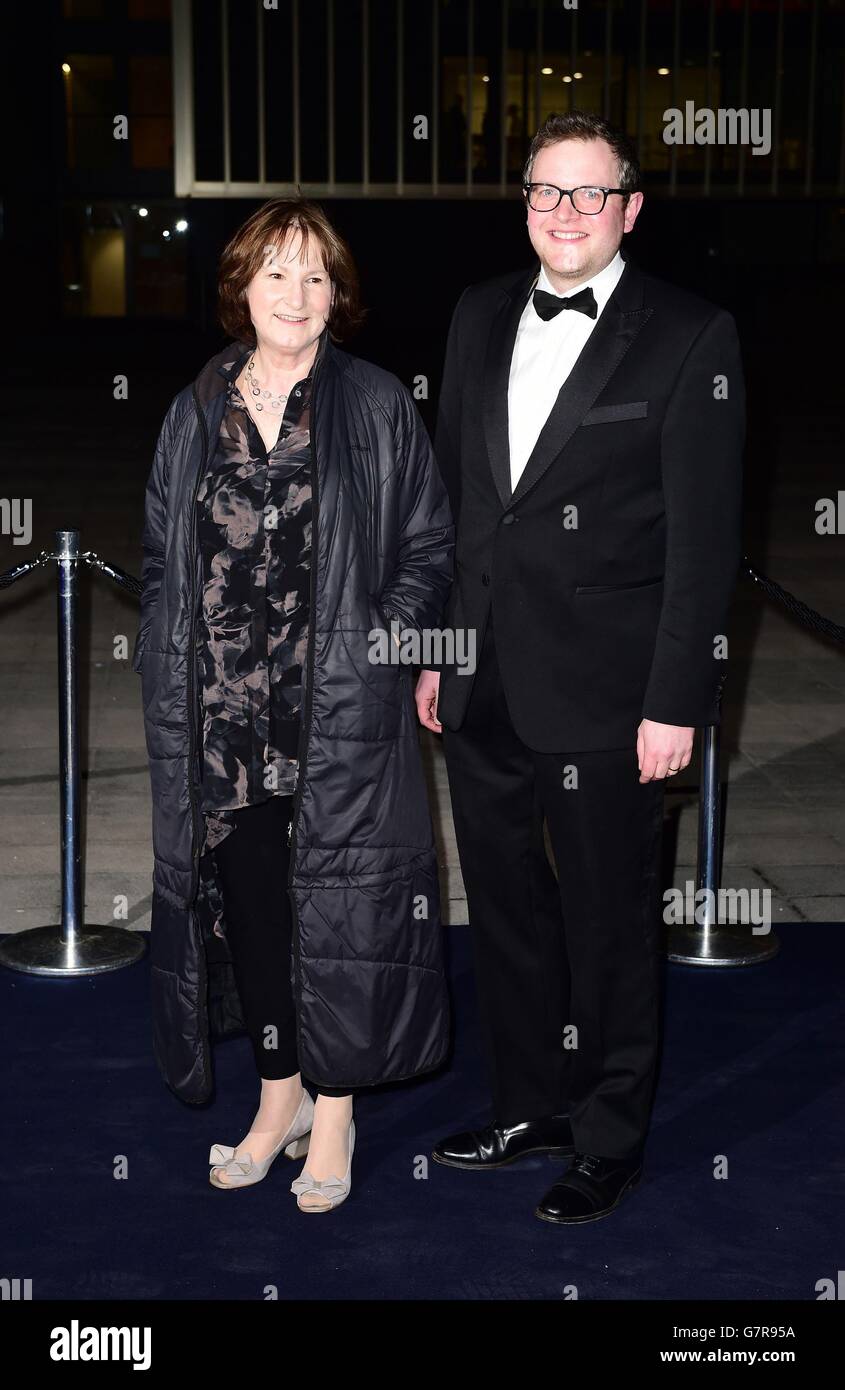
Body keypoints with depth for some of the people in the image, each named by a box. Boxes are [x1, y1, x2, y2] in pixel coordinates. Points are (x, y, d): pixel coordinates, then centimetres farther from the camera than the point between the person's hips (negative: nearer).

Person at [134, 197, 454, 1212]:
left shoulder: (378, 408, 2)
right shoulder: (195, 415, 10)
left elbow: (430, 547, 4)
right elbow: (161, 557, 14)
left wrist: (383, 639, -9)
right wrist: (167, 669, 6)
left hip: (340, 710, -3)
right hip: (220, 717, 3)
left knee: (337, 900, 1)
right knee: (246, 899, 8)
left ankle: (334, 1116, 16)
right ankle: (281, 1098, 25)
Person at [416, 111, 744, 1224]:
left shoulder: (690, 337, -8)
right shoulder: (481, 316, 9)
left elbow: (706, 538, -10)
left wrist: (677, 703, -13)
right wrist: (438, 647, 12)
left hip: (605, 694, -5)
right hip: (485, 686, 6)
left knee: (609, 923, 8)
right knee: (504, 909, 17)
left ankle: (610, 1142, 28)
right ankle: (531, 1107, 37)